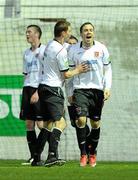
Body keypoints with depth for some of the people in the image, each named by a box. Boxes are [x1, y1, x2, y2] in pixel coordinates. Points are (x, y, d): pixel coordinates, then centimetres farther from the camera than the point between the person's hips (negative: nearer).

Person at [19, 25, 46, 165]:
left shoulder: (44, 50, -4)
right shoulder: (26, 53, 18)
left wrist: (38, 92, -16)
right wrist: (26, 90, 14)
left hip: (40, 90, -7)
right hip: (27, 88, 7)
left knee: (41, 124, -11)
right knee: (29, 124, 3)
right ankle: (33, 156, 7)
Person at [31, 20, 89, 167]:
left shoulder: (50, 45, 11)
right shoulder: (61, 51, -16)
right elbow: (66, 74, -10)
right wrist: (78, 70, 8)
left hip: (43, 87, 10)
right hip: (53, 89, -10)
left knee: (48, 123, 14)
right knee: (60, 122, -16)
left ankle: (36, 157, 11)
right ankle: (52, 156, -30)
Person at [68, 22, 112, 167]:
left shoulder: (101, 49, 1)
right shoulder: (73, 50, 0)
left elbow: (107, 70, 9)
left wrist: (107, 87, -3)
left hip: (97, 90, 1)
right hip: (80, 89, -1)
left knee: (95, 124, 6)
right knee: (81, 120, -17)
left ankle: (92, 153, 25)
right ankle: (83, 154, -8)